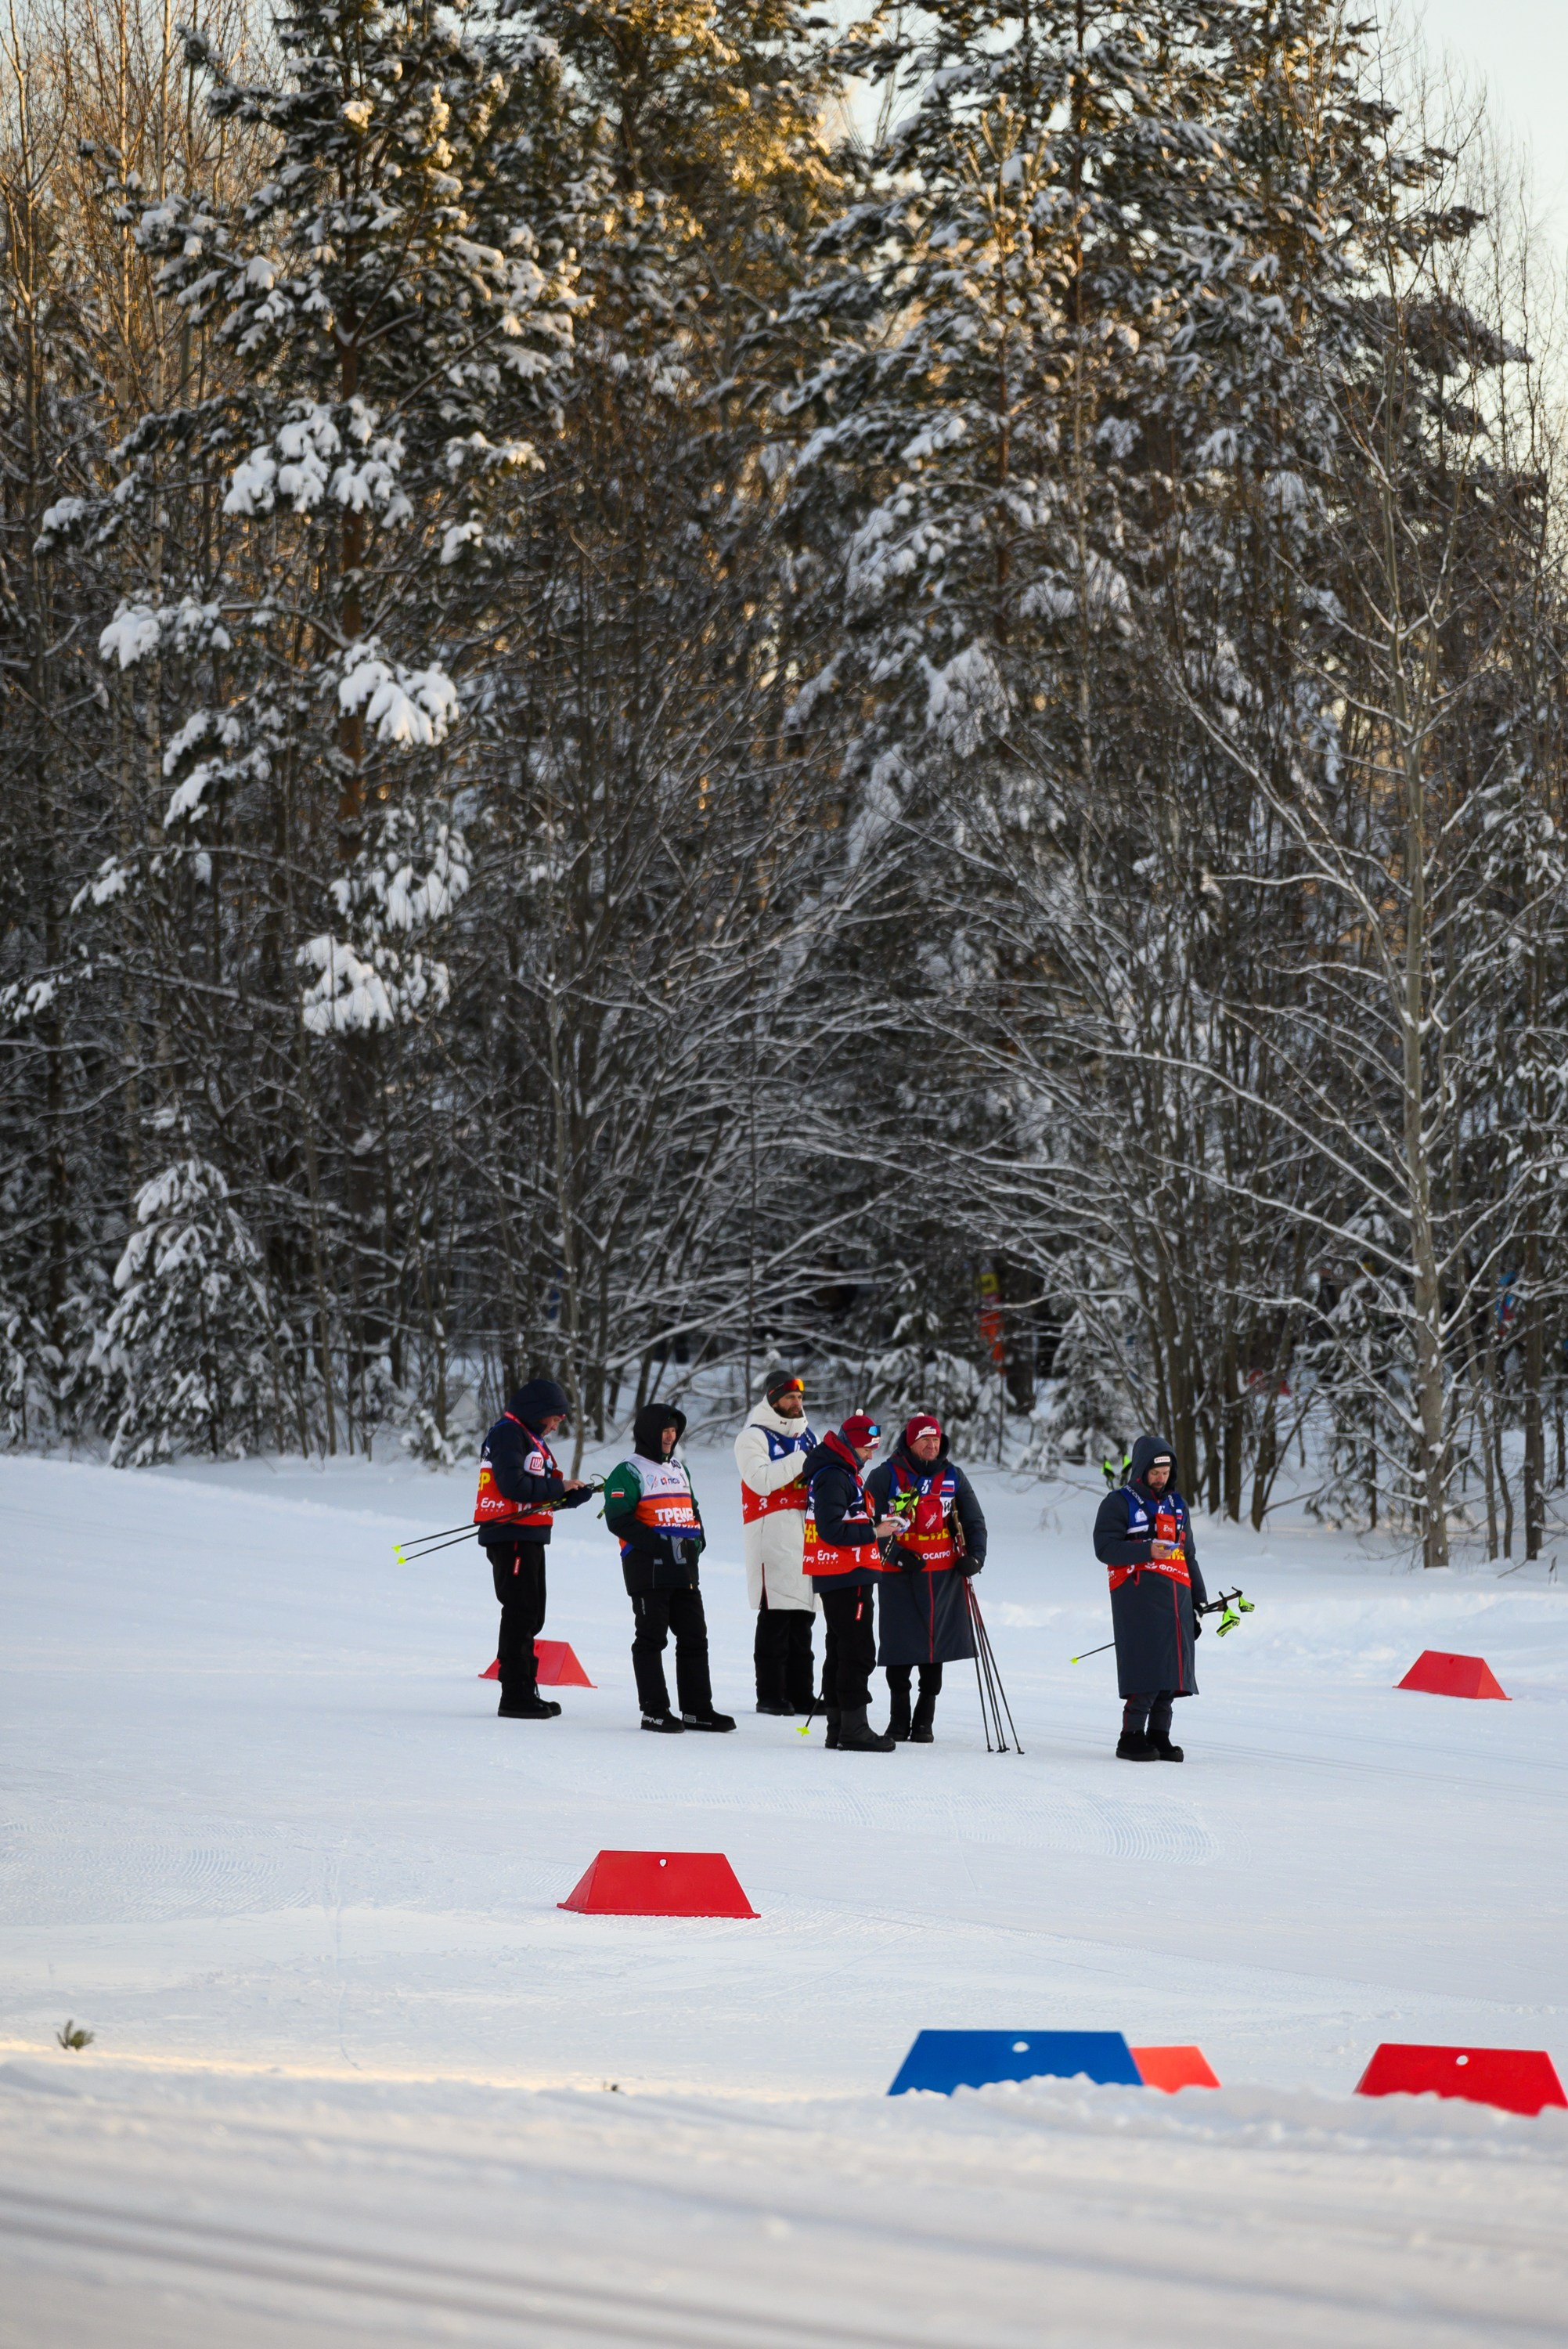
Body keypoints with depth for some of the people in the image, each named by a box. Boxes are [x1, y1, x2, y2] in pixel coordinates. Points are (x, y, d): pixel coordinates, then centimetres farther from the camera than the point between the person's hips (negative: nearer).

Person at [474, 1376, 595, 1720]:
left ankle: (524, 1692, 21)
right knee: (521, 1612, -10)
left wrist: (575, 1493, -1)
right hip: (510, 1534, -10)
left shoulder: (533, 1439, 21)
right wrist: (559, 1488, -14)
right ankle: (515, 1697, -9)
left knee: (531, 1615, 14)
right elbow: (514, 1485, -22)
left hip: (531, 1536, 10)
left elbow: (545, 1492, 16)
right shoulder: (508, 1434, -11)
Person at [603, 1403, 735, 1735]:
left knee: (694, 1638, 8)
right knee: (651, 1639, -3)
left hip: (683, 1570, 8)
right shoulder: (629, 1472, -4)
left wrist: (696, 1542, 6)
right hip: (648, 1570, -8)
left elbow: (693, 1511, 27)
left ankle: (697, 1710, 14)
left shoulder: (679, 1470, 21)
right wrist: (659, 1545, -19)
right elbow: (618, 1520, -14)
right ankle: (654, 1711, 0)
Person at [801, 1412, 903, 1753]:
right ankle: (854, 1727, -11)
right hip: (846, 1576, -11)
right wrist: (874, 1532, -20)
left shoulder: (842, 1474, 18)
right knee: (858, 1649, -10)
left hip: (844, 1576, 11)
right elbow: (831, 1530, -23)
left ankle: (838, 1725, 18)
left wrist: (878, 1526, 11)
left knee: (841, 1649, 13)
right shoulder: (834, 1478, -15)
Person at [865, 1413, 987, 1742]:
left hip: (944, 1576, 3)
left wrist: (975, 1555, -4)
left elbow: (974, 1521, 13)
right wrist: (897, 1554, -17)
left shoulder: (952, 1477, 9)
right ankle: (899, 1719, 13)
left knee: (935, 1644, 3)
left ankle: (924, 1721, 12)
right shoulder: (886, 1476, -2)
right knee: (900, 1647, -1)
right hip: (900, 1577, -3)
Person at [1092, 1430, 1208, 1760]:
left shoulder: (1177, 1505, 21)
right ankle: (1131, 1737, -7)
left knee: (1172, 1670, 3)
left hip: (1175, 1597, 6)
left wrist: (1199, 1598, 23)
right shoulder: (1120, 1503, 1)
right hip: (1138, 1594, -6)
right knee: (1145, 1670, -13)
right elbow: (1105, 1547, -9)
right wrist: (1146, 1551, -21)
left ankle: (1158, 1736, 11)